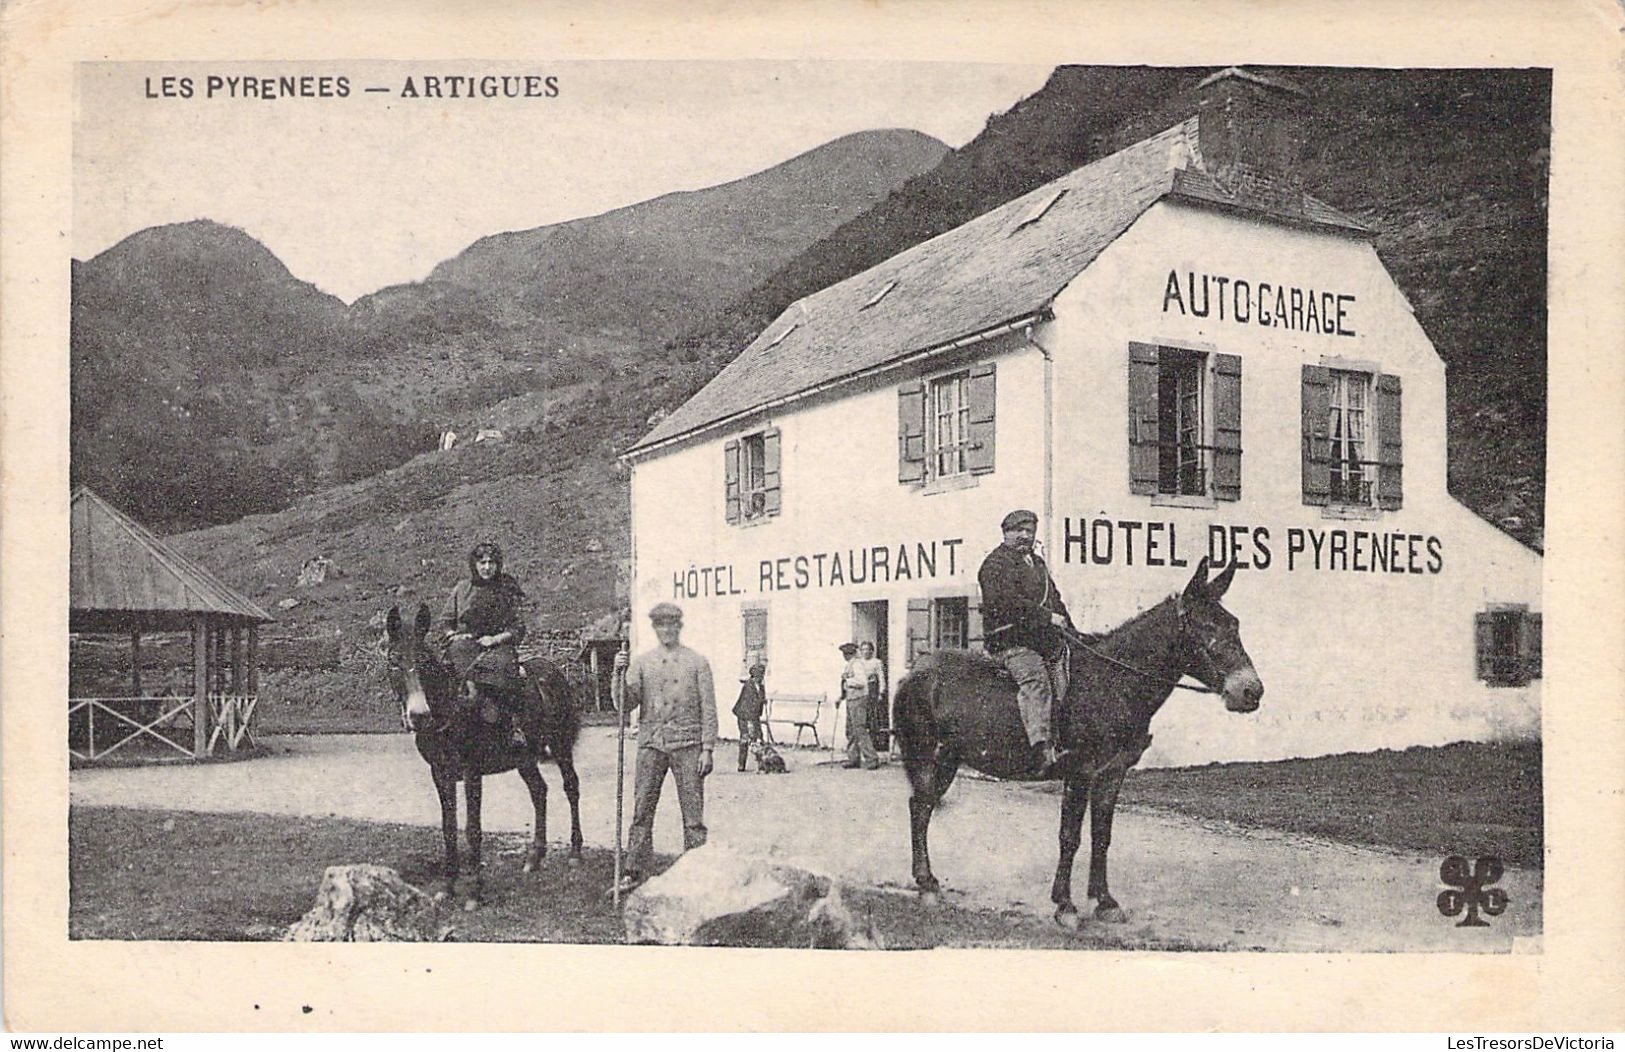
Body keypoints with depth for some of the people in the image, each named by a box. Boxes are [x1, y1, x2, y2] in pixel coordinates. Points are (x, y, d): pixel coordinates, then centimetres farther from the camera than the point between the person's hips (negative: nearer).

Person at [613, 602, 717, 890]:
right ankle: (635, 872, 11)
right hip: (651, 744, 2)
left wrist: (707, 749, -4)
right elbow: (627, 703, 2)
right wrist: (620, 674, -14)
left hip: (687, 745, -2)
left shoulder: (697, 662, 5)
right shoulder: (641, 662, 9)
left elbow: (708, 708, 2)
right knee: (642, 812, 3)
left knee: (693, 815, 1)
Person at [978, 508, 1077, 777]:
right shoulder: (996, 563, -1)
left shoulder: (1037, 562, 28)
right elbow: (1009, 602, -16)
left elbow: (1055, 599, 32)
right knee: (1035, 679, -30)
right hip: (1011, 639, -9)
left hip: (1047, 640, 9)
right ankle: (1042, 749, -42)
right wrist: (1048, 617, -20)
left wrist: (1070, 630, 18)